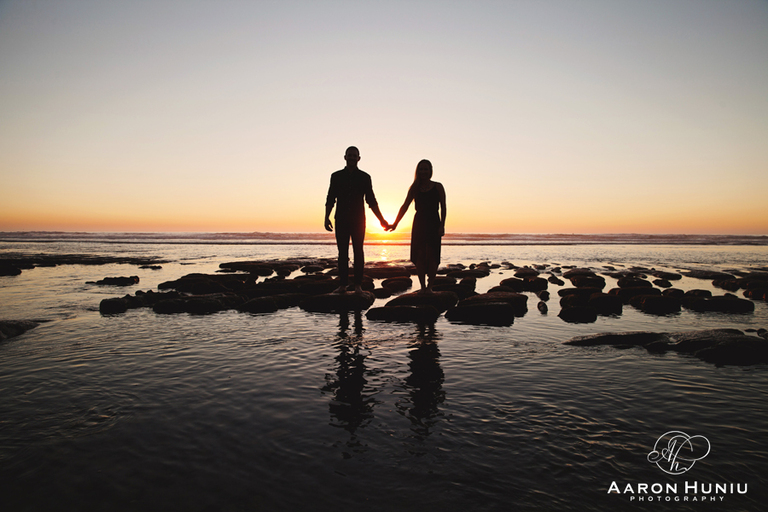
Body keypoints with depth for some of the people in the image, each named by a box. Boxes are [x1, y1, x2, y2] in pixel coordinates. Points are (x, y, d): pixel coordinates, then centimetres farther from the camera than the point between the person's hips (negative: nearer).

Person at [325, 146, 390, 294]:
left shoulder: (364, 177, 9)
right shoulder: (336, 176, 10)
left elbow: (371, 200, 10)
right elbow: (330, 199, 8)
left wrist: (381, 220, 5)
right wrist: (327, 217, -5)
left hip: (358, 220, -1)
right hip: (341, 220, 1)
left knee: (358, 252, -2)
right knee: (342, 252, 0)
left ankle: (358, 285, 2)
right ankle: (342, 284, 5)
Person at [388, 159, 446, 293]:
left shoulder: (438, 187, 4)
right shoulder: (414, 188, 10)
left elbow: (443, 208, 2)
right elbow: (405, 206, 10)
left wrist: (442, 226, -9)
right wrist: (395, 224, 3)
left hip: (433, 224, -2)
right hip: (419, 224, 2)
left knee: (431, 256, -7)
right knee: (419, 255, -3)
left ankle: (429, 286, 1)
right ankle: (423, 286, 2)